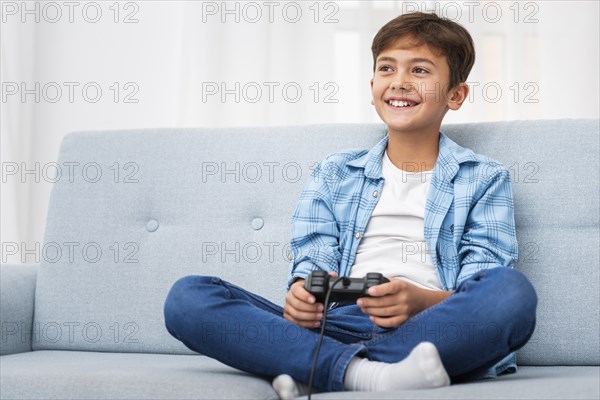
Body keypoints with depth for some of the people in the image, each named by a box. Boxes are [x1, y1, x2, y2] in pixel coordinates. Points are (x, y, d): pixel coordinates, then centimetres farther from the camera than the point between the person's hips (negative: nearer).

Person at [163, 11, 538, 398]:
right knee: (188, 296, -19)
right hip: (340, 325, 2)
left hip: (433, 329, -2)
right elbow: (313, 262, 13)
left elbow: (484, 297, 2)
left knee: (513, 290, -36)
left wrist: (421, 300, -21)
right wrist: (303, 294, -14)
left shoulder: (485, 179, 14)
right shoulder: (335, 173, 24)